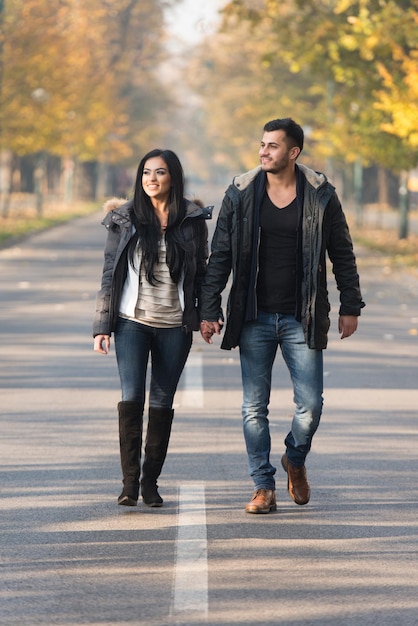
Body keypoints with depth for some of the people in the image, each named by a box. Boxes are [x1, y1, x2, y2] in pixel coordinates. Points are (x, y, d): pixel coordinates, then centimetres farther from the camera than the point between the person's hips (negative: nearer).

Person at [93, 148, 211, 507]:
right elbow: (110, 272, 5)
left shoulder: (193, 219, 4)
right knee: (131, 398, -12)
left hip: (175, 325, 1)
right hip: (132, 321, -1)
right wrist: (102, 325, 1)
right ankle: (130, 481, -6)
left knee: (162, 403, 4)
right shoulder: (125, 219, 3)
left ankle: (151, 481, 13)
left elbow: (201, 270, 11)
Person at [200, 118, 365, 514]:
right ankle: (264, 488, 11)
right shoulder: (240, 194, 1)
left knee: (310, 406, -2)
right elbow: (220, 255, 4)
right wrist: (209, 309, -1)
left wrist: (350, 307, 4)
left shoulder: (321, 196, -1)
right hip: (254, 318, 1)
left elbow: (342, 255, 7)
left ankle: (295, 461, 26)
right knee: (254, 409, 1)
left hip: (301, 318, -1)